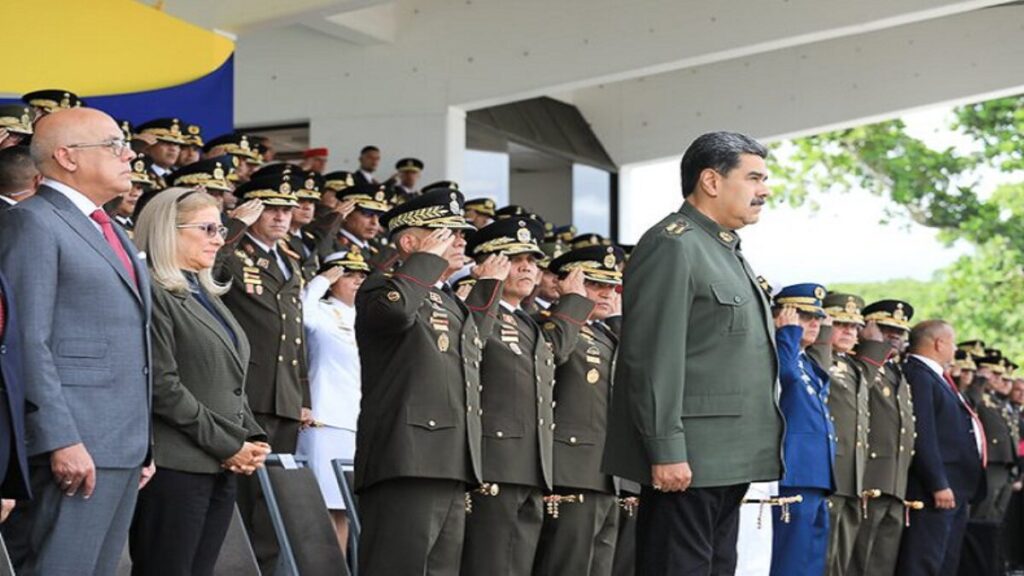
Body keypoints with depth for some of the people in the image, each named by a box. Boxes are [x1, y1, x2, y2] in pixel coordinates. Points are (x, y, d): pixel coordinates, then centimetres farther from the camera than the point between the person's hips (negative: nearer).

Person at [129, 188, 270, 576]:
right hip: (175, 467, -9)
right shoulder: (153, 295, -9)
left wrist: (253, 439, 4)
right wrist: (229, 445, -13)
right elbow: (163, 387, -16)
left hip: (221, 469, 9)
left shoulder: (208, 296, 20)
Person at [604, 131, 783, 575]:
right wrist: (666, 451, -22)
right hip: (686, 462, -10)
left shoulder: (728, 252, 21)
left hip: (728, 462, 10)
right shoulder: (672, 246, -10)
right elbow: (653, 360, -18)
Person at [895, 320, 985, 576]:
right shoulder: (917, 376, -13)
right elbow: (922, 436, -20)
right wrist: (938, 485, -23)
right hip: (936, 490, -11)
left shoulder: (934, 377, 20)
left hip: (955, 488, 11)